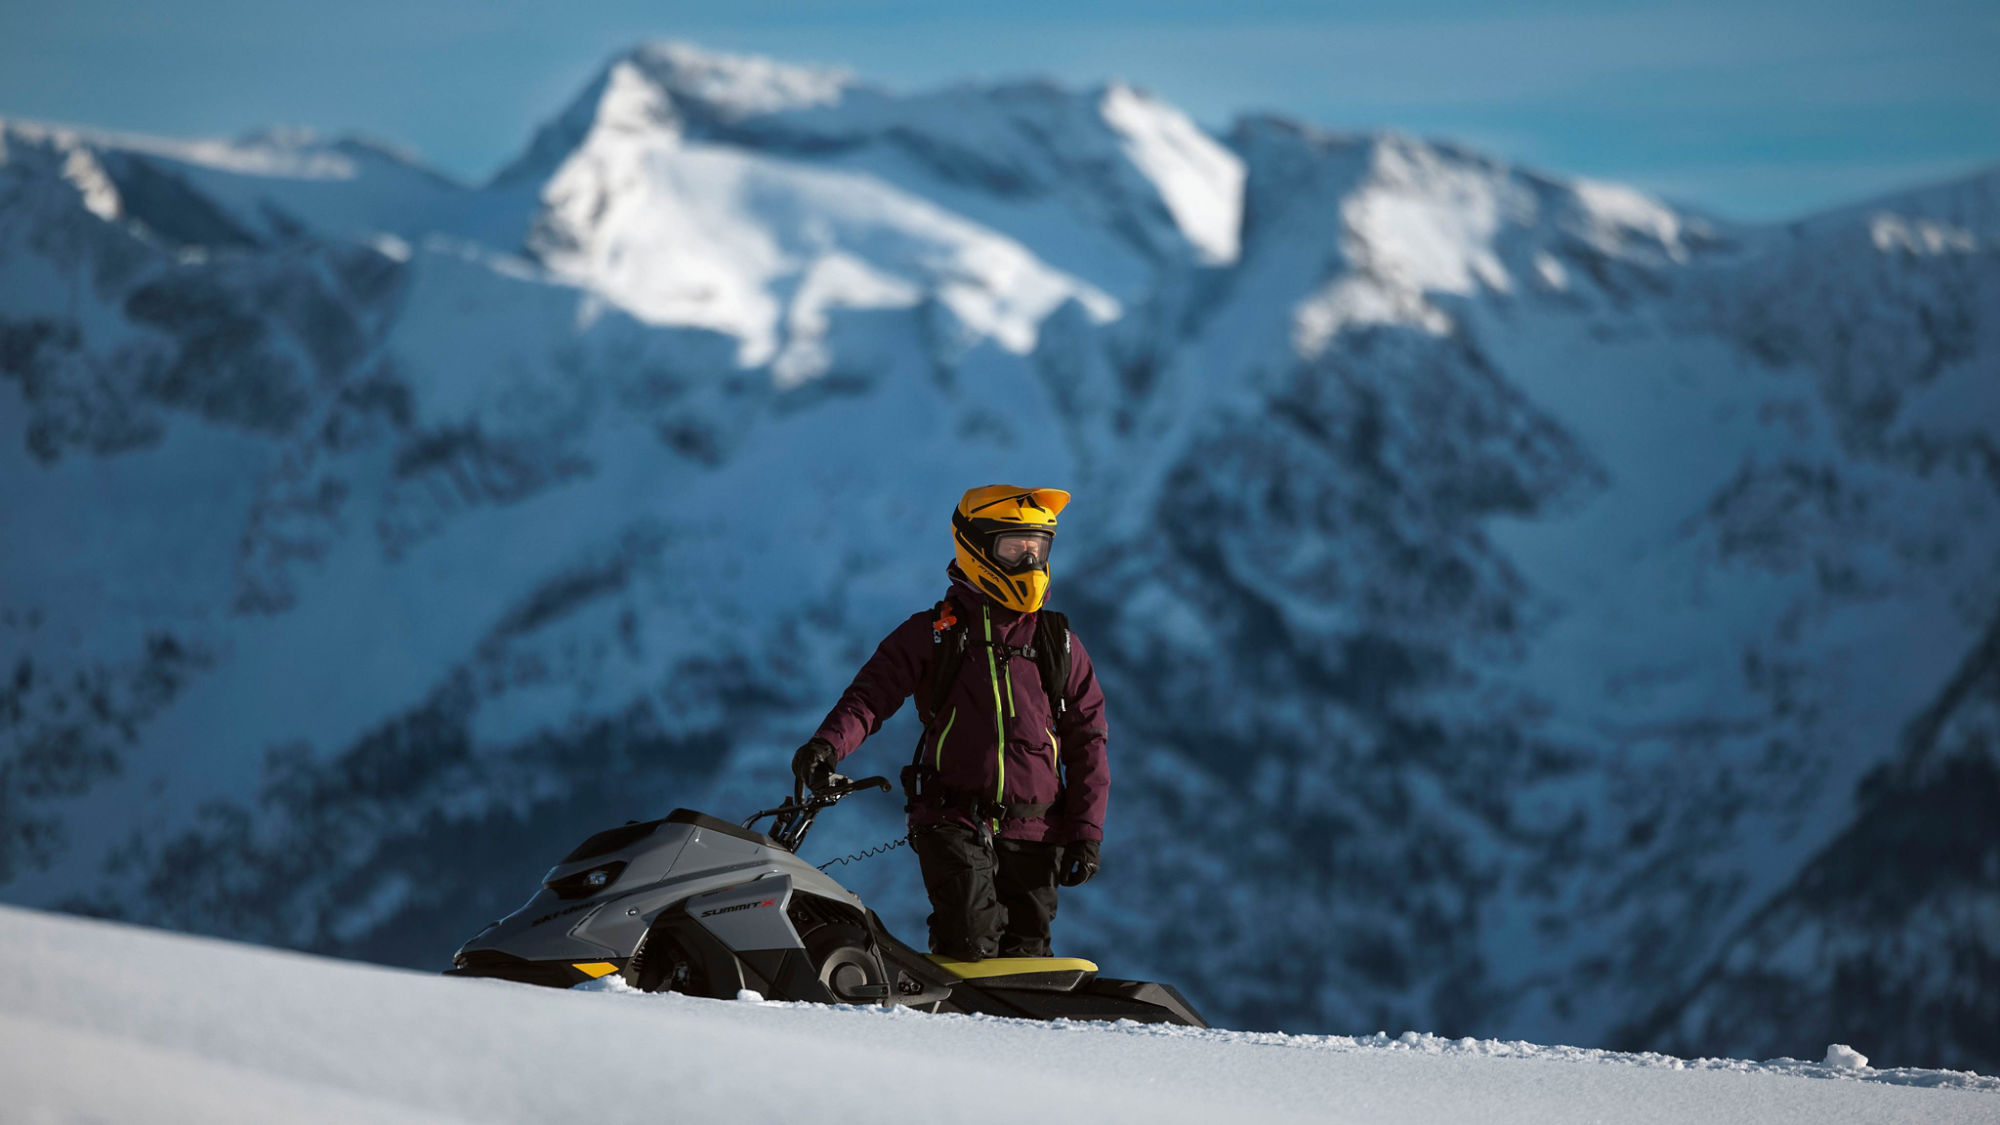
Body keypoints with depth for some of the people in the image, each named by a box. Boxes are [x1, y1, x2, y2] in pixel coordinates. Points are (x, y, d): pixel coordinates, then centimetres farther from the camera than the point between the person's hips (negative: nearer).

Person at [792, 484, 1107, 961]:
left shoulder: (1059, 644, 13)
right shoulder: (932, 633, 7)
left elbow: (1088, 742, 13)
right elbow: (871, 693, 0)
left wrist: (1086, 834, 5)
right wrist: (828, 743, -22)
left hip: (1034, 833, 3)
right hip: (953, 820, -3)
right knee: (971, 947, -20)